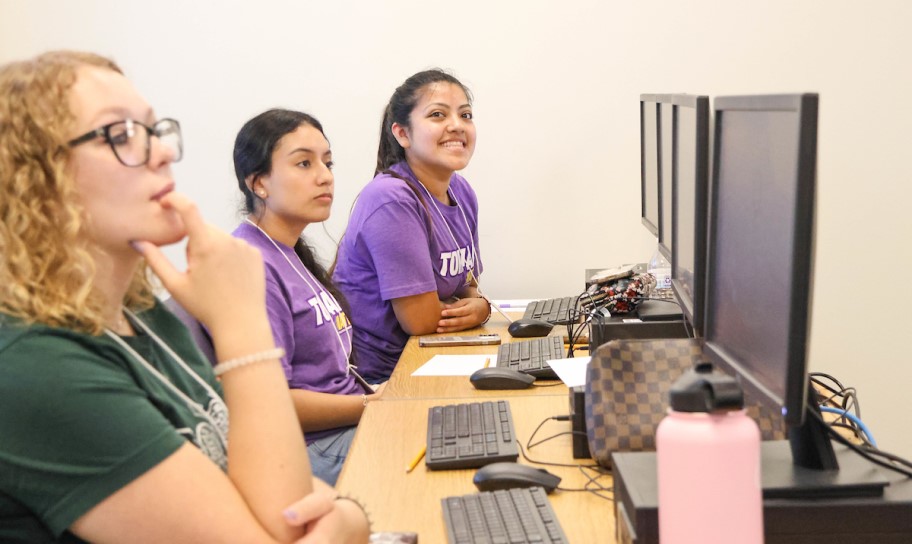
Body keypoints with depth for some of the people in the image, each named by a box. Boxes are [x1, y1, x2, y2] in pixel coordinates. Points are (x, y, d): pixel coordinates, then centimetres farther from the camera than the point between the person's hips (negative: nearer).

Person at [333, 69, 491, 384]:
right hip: (371, 379, -8)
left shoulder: (462, 193, 7)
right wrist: (466, 311, -1)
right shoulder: (390, 199, -20)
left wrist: (479, 306, -8)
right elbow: (420, 319, -20)